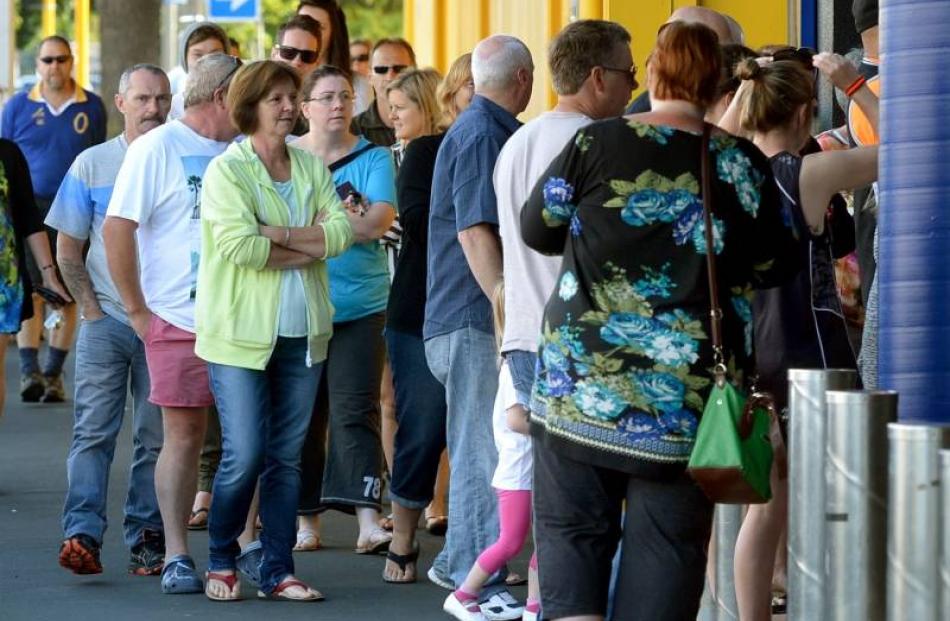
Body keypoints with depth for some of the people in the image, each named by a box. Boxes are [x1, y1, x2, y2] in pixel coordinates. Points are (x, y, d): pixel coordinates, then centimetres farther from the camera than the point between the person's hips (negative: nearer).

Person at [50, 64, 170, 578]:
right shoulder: (92, 164, 5)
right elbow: (68, 251, 7)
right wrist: (91, 308, -3)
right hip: (107, 320, -1)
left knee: (156, 436, 4)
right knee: (93, 429, -9)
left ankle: (147, 537, 9)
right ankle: (81, 535, -16)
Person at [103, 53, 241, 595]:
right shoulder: (158, 149, -4)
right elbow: (117, 229, -7)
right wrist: (137, 311, -8)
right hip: (179, 321, -4)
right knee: (185, 436, -1)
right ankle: (176, 555, 6)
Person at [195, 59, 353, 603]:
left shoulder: (312, 168, 11)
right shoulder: (226, 170, -6)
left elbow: (342, 229, -2)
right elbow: (236, 245, -19)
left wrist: (279, 235, -15)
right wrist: (308, 248, -9)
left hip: (302, 334, 5)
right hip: (241, 333, -5)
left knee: (288, 457, 7)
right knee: (244, 456, -7)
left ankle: (278, 571, 13)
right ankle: (221, 562, 13)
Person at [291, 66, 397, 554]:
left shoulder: (374, 158, 4)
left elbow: (375, 225, -10)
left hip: (359, 307, -1)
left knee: (355, 411, -9)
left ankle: (368, 521, -15)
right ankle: (307, 518, 13)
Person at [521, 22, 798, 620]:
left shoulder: (596, 144, -5)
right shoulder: (746, 164, -1)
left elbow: (537, 228, 7)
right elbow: (774, 266, 10)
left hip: (584, 383, -1)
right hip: (691, 391, 1)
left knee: (570, 528, 8)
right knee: (667, 545, 6)